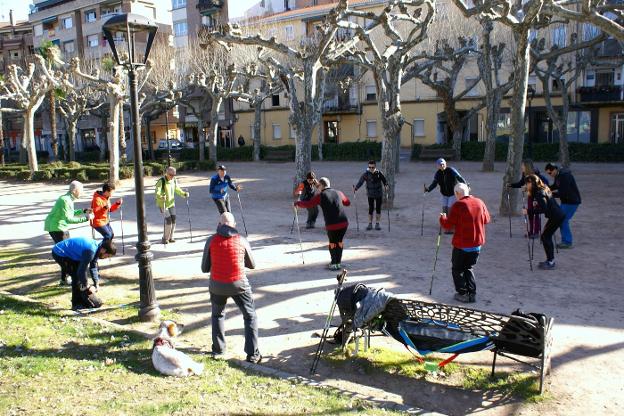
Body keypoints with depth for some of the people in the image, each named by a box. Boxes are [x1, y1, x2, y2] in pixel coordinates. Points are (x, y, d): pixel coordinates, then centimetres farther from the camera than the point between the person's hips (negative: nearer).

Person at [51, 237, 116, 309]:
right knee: (76, 276, -11)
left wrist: (96, 284, 3)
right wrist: (88, 287, -15)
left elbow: (93, 267, 7)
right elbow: (82, 270, -27)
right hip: (59, 254, -10)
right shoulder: (90, 250, -31)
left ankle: (82, 300, 19)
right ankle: (76, 304, -1)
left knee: (79, 275, 11)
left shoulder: (97, 247, -2)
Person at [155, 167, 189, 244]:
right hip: (163, 203, -6)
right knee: (168, 220, -12)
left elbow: (177, 189, 16)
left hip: (171, 203, 6)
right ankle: (165, 238, 4)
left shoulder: (174, 180, 1)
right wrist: (161, 197, -51)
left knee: (173, 220, 4)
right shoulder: (161, 181, -19)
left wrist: (184, 194, -2)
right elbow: (157, 192, -30)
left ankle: (170, 237, 19)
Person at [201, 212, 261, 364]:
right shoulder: (241, 240, -2)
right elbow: (252, 265, 10)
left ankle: (218, 350, 27)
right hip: (239, 284, -1)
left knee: (217, 315, 26)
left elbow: (204, 268, 4)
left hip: (217, 285, 2)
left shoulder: (211, 241, -2)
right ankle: (252, 354, 6)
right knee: (250, 317, 12)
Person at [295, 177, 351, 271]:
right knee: (339, 242, 21)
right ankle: (338, 262, 26)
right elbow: (348, 202, 27)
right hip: (344, 223, 4)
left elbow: (308, 204, -4)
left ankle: (334, 264, 16)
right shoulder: (338, 193, 12)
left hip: (332, 225, -4)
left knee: (332, 244, 17)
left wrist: (298, 203, 12)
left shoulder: (321, 196, -1)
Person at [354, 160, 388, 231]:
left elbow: (384, 181, -3)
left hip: (379, 194, 1)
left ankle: (377, 224, 16)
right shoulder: (366, 174, -12)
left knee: (378, 209, 5)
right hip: (370, 194, -1)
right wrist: (356, 188, -36)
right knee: (371, 209, 0)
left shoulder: (379, 173, -10)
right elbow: (360, 182, -20)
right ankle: (370, 224, 13)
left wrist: (386, 185, -23)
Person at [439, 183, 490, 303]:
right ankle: (472, 293, 17)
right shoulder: (479, 202, 0)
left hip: (461, 245, -5)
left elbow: (448, 224, -13)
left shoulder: (458, 205, -16)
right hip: (477, 244, 5)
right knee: (468, 268, 21)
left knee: (457, 269, 11)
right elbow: (486, 219, 13)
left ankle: (463, 294, 8)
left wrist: (442, 217, 7)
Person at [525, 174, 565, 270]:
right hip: (559, 215, 10)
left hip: (557, 216, -10)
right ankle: (550, 260, 22)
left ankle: (550, 262, 0)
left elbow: (543, 209, -27)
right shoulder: (543, 189, 12)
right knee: (547, 236, 15)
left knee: (545, 236, -4)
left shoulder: (539, 193, -19)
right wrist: (536, 204, 7)